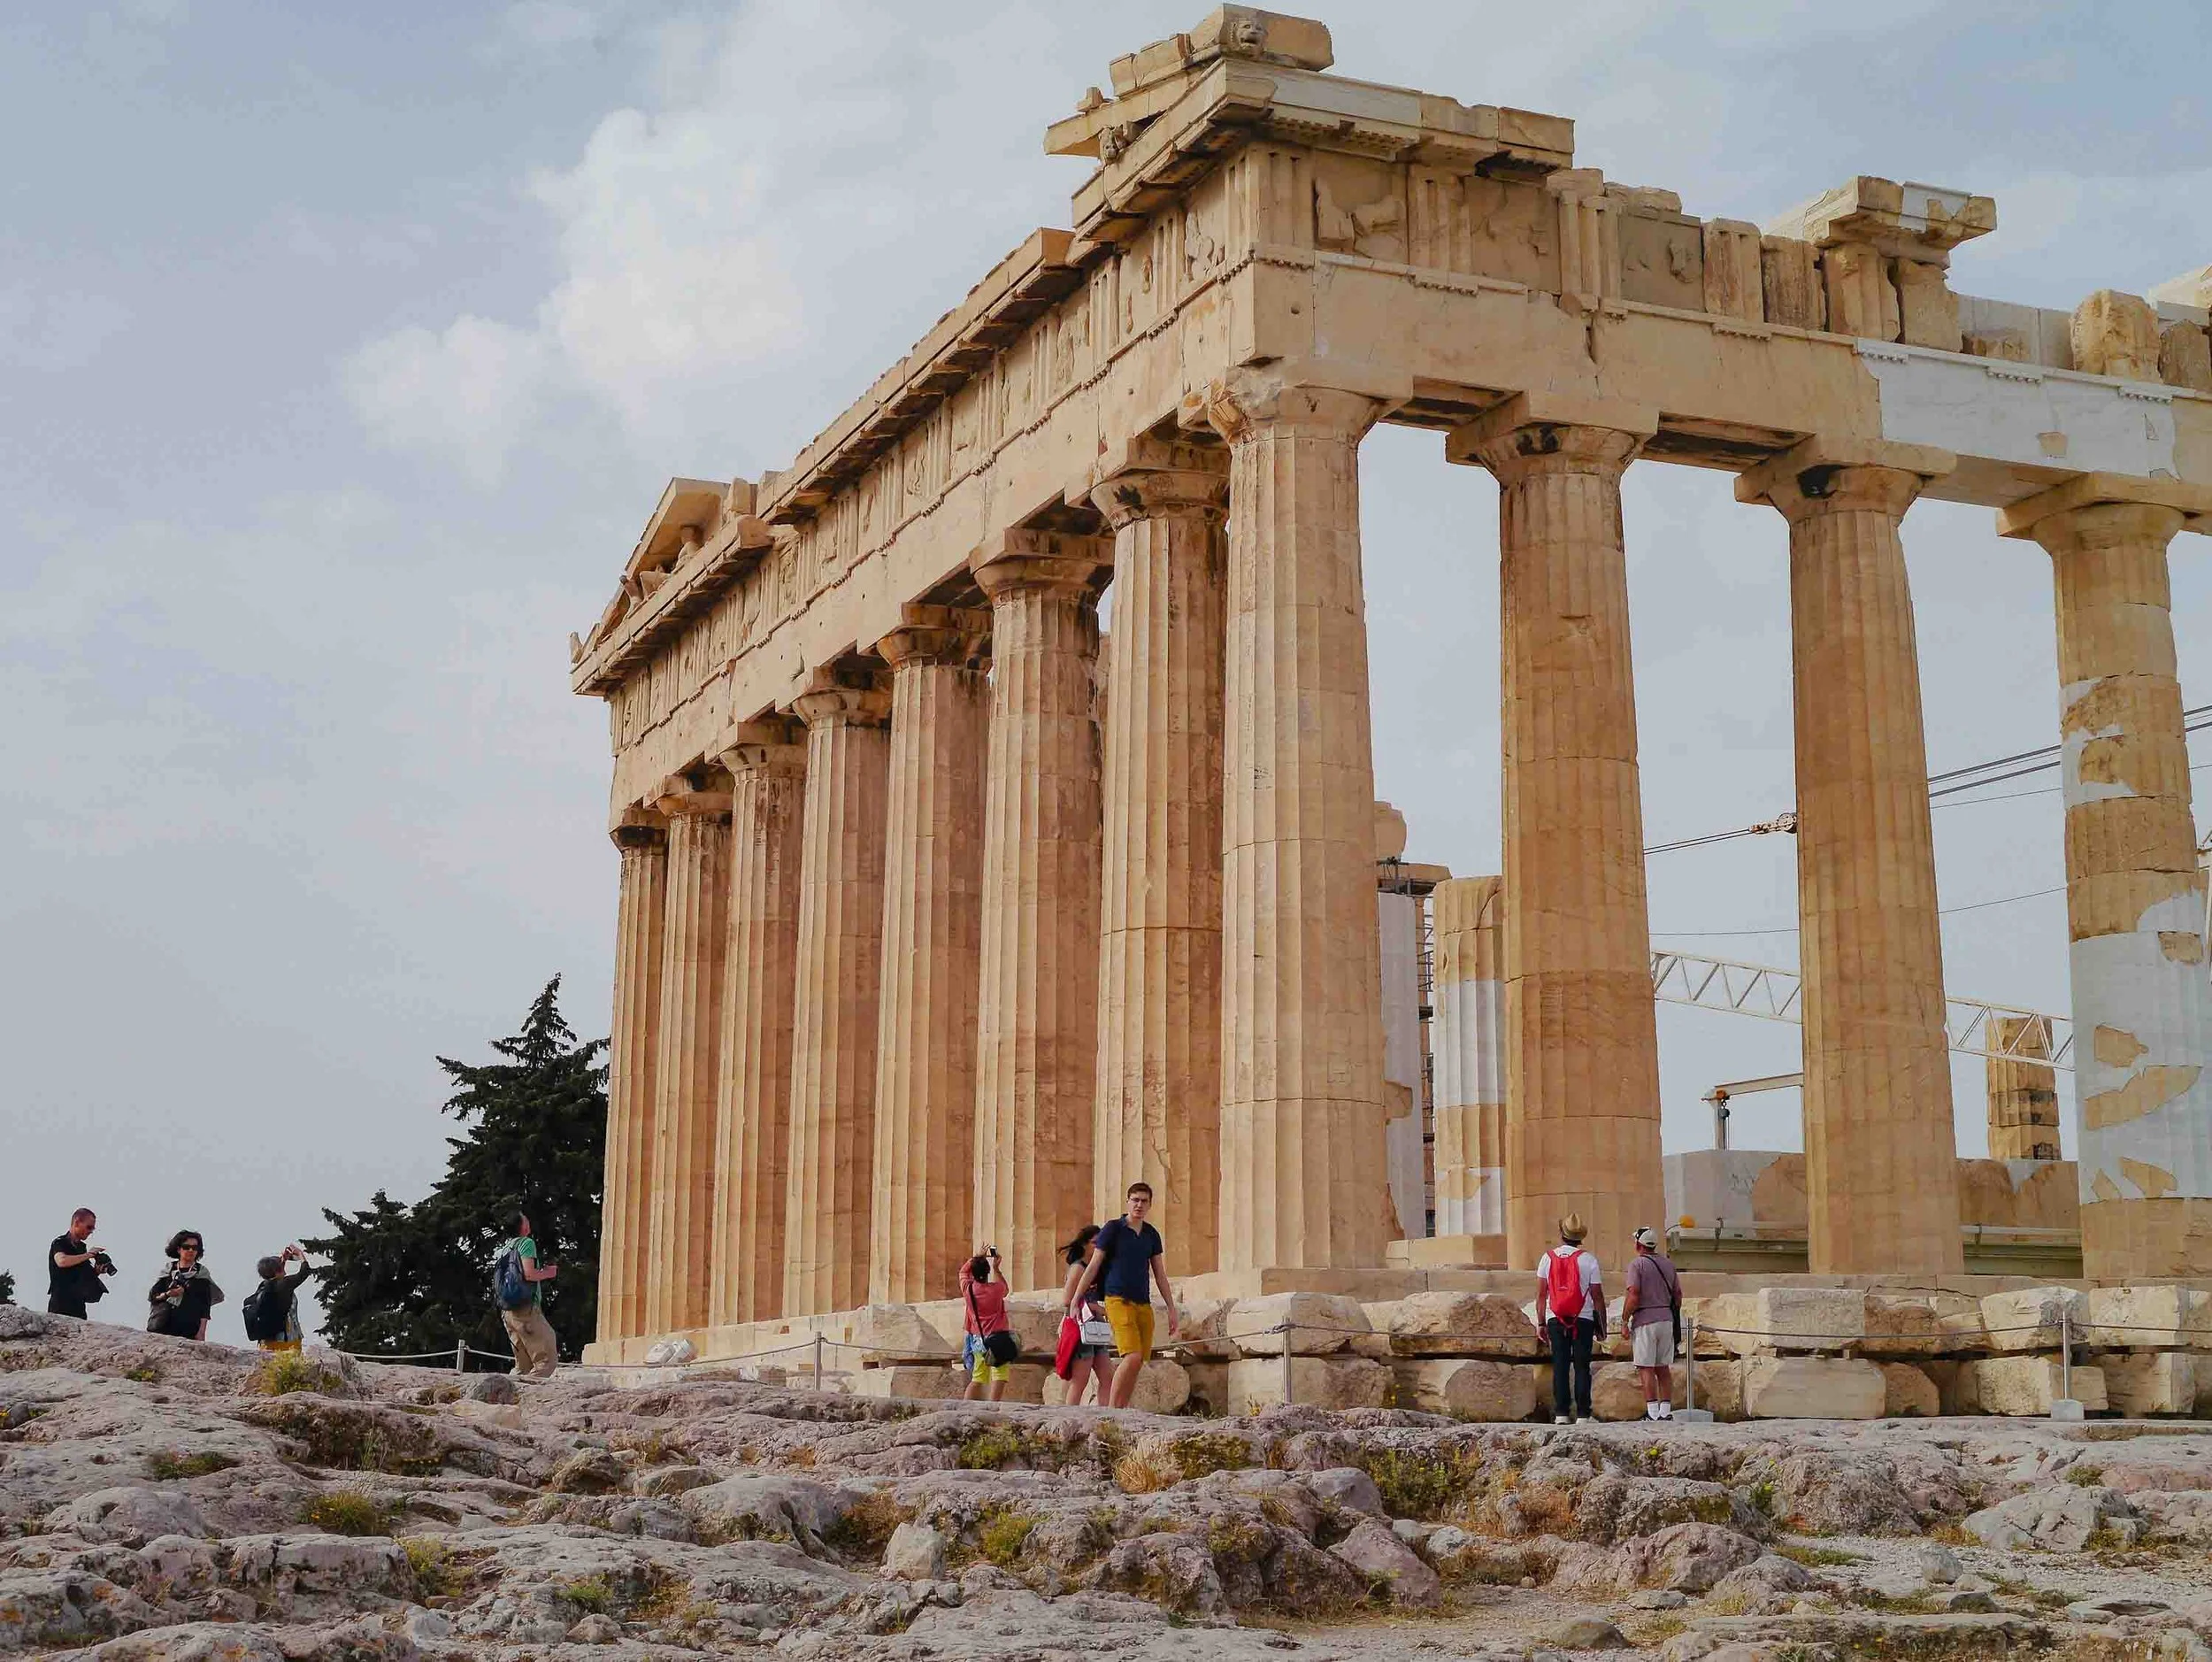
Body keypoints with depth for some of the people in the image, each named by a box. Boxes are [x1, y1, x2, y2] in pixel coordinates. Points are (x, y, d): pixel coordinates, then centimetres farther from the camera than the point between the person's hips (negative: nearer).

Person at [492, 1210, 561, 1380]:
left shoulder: (503, 1249, 19)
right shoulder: (526, 1243, -6)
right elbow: (529, 1274, -19)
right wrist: (548, 1273, 0)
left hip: (507, 1312, 9)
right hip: (526, 1309, -9)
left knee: (523, 1366, 12)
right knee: (548, 1360, -8)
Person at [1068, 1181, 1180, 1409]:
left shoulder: (1151, 1235, 15)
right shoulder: (1113, 1229, 0)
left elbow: (1160, 1275, 19)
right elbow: (1093, 1266, 1)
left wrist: (1172, 1309, 15)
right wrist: (1074, 1300, -3)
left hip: (1144, 1304, 6)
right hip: (1118, 1300, -6)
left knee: (1137, 1365, 0)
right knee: (1132, 1357, -20)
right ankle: (1111, 1411, -14)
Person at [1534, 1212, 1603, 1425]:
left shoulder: (1548, 1258, 3)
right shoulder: (1588, 1260, -3)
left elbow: (1541, 1294, 3)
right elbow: (1597, 1296, -2)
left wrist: (1541, 1323, 9)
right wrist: (1601, 1326, 5)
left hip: (1555, 1320, 2)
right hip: (1583, 1320, -2)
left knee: (1559, 1367, 3)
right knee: (1582, 1366, 1)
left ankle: (1561, 1414, 0)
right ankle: (1583, 1413, -1)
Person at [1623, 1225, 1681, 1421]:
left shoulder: (1637, 1265, -8)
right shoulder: (1668, 1263, 12)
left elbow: (1633, 1296, -16)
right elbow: (1678, 1294, 13)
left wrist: (1624, 1320, -9)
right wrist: (1674, 1316, 23)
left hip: (1645, 1321, -6)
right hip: (1666, 1320, 6)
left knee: (1646, 1369, -5)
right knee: (1663, 1368, 11)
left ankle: (1653, 1413, -10)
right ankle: (1666, 1411, 9)